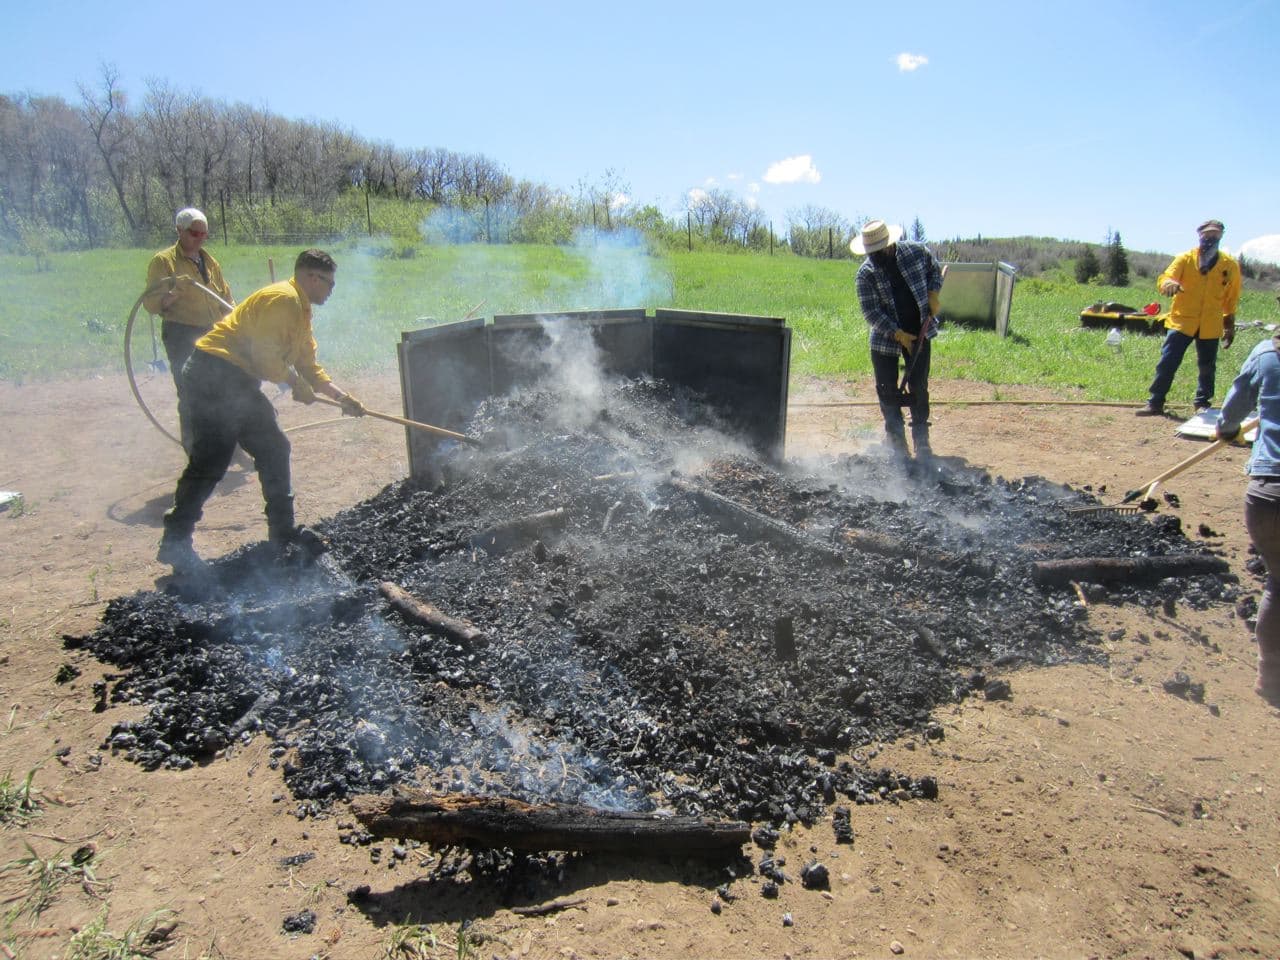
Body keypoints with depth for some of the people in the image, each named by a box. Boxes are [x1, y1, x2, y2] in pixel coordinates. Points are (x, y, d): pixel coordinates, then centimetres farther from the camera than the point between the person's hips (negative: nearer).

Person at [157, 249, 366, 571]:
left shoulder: (300, 310, 20)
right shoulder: (284, 299, -13)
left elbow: (308, 364, 24)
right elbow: (267, 357, -21)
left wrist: (341, 396, 17)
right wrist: (297, 383, -6)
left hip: (235, 381, 11)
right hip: (215, 373, -11)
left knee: (273, 450, 12)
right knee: (209, 462, -11)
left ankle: (282, 531, 20)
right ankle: (175, 542, -3)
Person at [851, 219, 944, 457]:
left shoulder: (917, 252, -7)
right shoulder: (865, 274, -13)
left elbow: (934, 269, 14)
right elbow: (872, 312, -15)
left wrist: (933, 295, -3)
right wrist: (898, 334, -21)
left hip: (919, 332, 1)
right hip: (885, 338, -1)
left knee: (919, 387, 3)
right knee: (887, 390, 2)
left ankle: (921, 441, 14)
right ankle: (896, 440, 15)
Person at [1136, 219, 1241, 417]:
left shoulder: (1230, 265, 3)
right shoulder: (1185, 259, -2)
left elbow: (1231, 298, 11)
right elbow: (1164, 278, -16)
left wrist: (1230, 325, 14)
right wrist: (1169, 284, -40)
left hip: (1211, 326, 2)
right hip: (1182, 321, -2)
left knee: (1207, 367, 9)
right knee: (1167, 363, -4)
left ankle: (1202, 404, 23)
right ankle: (1155, 403, 3)